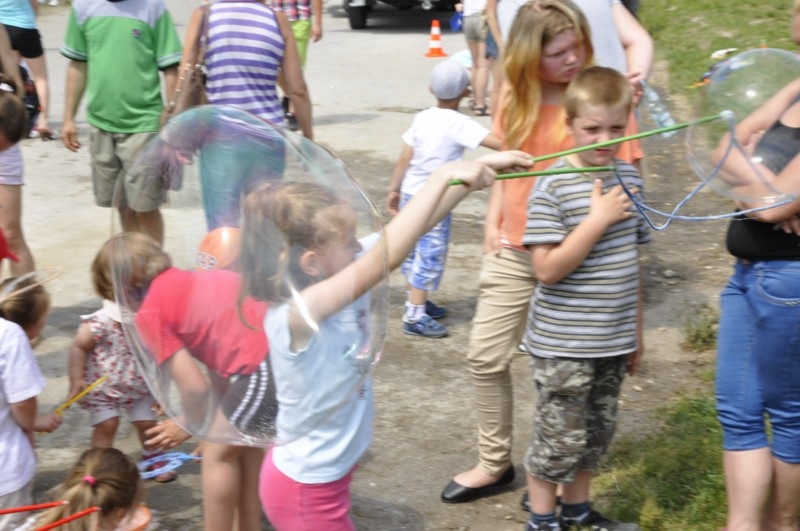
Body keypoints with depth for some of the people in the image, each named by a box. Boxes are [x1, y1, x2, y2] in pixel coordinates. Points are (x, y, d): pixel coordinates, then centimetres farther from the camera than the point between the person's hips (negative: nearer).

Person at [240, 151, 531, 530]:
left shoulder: (339, 290, -8)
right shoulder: (295, 315, -31)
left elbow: (407, 235, -8)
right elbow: (387, 255, -41)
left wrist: (477, 170, -13)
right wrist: (444, 176, -39)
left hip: (327, 475, 8)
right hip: (307, 491, -8)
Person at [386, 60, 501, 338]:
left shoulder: (422, 118, 4)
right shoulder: (458, 124, -15)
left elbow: (405, 157, 8)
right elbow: (497, 142, -27)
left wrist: (394, 189, 16)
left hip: (410, 194, 7)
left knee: (414, 251, 18)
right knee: (431, 255, -3)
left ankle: (416, 301, 33)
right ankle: (415, 316, -4)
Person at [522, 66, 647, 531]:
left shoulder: (628, 178, 4)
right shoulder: (554, 186, -15)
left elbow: (632, 261, 12)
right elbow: (547, 269, -19)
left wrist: (637, 331, 16)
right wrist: (599, 219, -22)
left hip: (612, 342, 6)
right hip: (563, 344, -6)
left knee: (596, 434, 17)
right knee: (560, 438, 4)